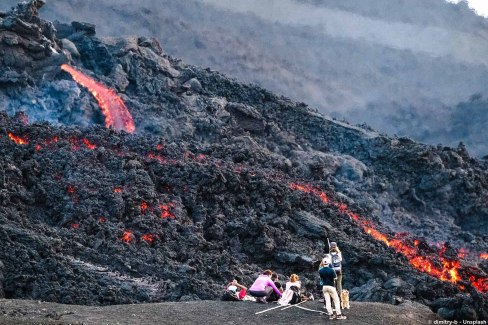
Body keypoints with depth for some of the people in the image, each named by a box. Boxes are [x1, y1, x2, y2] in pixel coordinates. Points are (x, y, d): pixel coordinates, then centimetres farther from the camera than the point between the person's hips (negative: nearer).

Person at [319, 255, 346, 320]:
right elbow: (335, 277, -9)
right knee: (336, 300, 3)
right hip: (331, 286, -4)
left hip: (324, 287, 4)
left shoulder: (321, 271, -5)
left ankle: (330, 315, 4)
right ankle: (338, 315, -1)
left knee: (327, 301, 6)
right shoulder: (331, 270, -16)